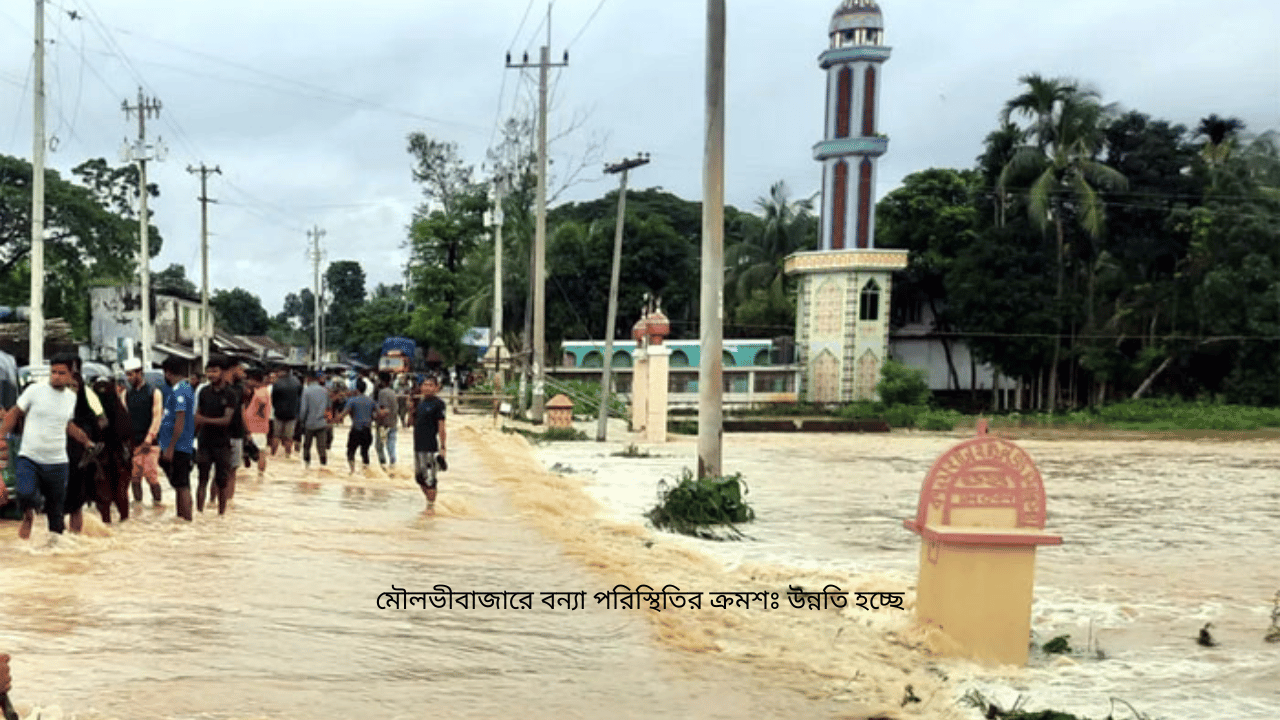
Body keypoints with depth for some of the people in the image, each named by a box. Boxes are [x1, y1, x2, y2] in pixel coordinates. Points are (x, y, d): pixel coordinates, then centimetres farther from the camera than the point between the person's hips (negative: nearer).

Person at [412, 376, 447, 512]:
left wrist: (442, 447, -15)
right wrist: (411, 410, 6)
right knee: (419, 477, 14)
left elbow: (441, 426, -12)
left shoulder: (438, 404, -9)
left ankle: (431, 506, 5)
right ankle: (430, 500, 28)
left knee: (429, 479, -4)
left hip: (430, 447, -8)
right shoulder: (420, 403, 14)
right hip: (418, 445, 8)